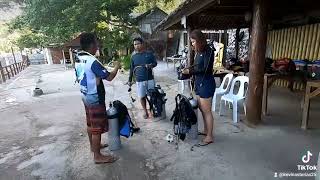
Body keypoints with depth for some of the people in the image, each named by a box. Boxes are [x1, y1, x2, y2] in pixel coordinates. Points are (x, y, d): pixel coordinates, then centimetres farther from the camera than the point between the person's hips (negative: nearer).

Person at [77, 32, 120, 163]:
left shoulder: (79, 59, 5)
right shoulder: (93, 61, -23)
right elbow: (109, 77, -21)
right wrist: (116, 67, -5)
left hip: (86, 96, 10)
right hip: (95, 98, -9)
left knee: (90, 123, 22)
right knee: (97, 127, 1)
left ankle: (93, 145, 40)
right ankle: (98, 156, 13)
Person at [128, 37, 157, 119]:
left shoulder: (149, 54, 1)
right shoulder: (133, 56, 6)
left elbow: (155, 63, 6)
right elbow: (131, 69, 10)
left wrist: (151, 65, -18)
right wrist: (130, 80, 8)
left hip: (150, 79, -1)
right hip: (139, 81, 1)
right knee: (142, 97, 5)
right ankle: (145, 112, 22)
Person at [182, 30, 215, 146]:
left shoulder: (208, 51, -13)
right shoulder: (198, 52, 10)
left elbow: (206, 69, -19)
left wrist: (190, 71, -18)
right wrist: (188, 70, -1)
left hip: (206, 84, -8)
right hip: (198, 83, 8)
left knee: (206, 111, 0)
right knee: (202, 109, 16)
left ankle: (209, 137, 13)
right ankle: (205, 130, 33)